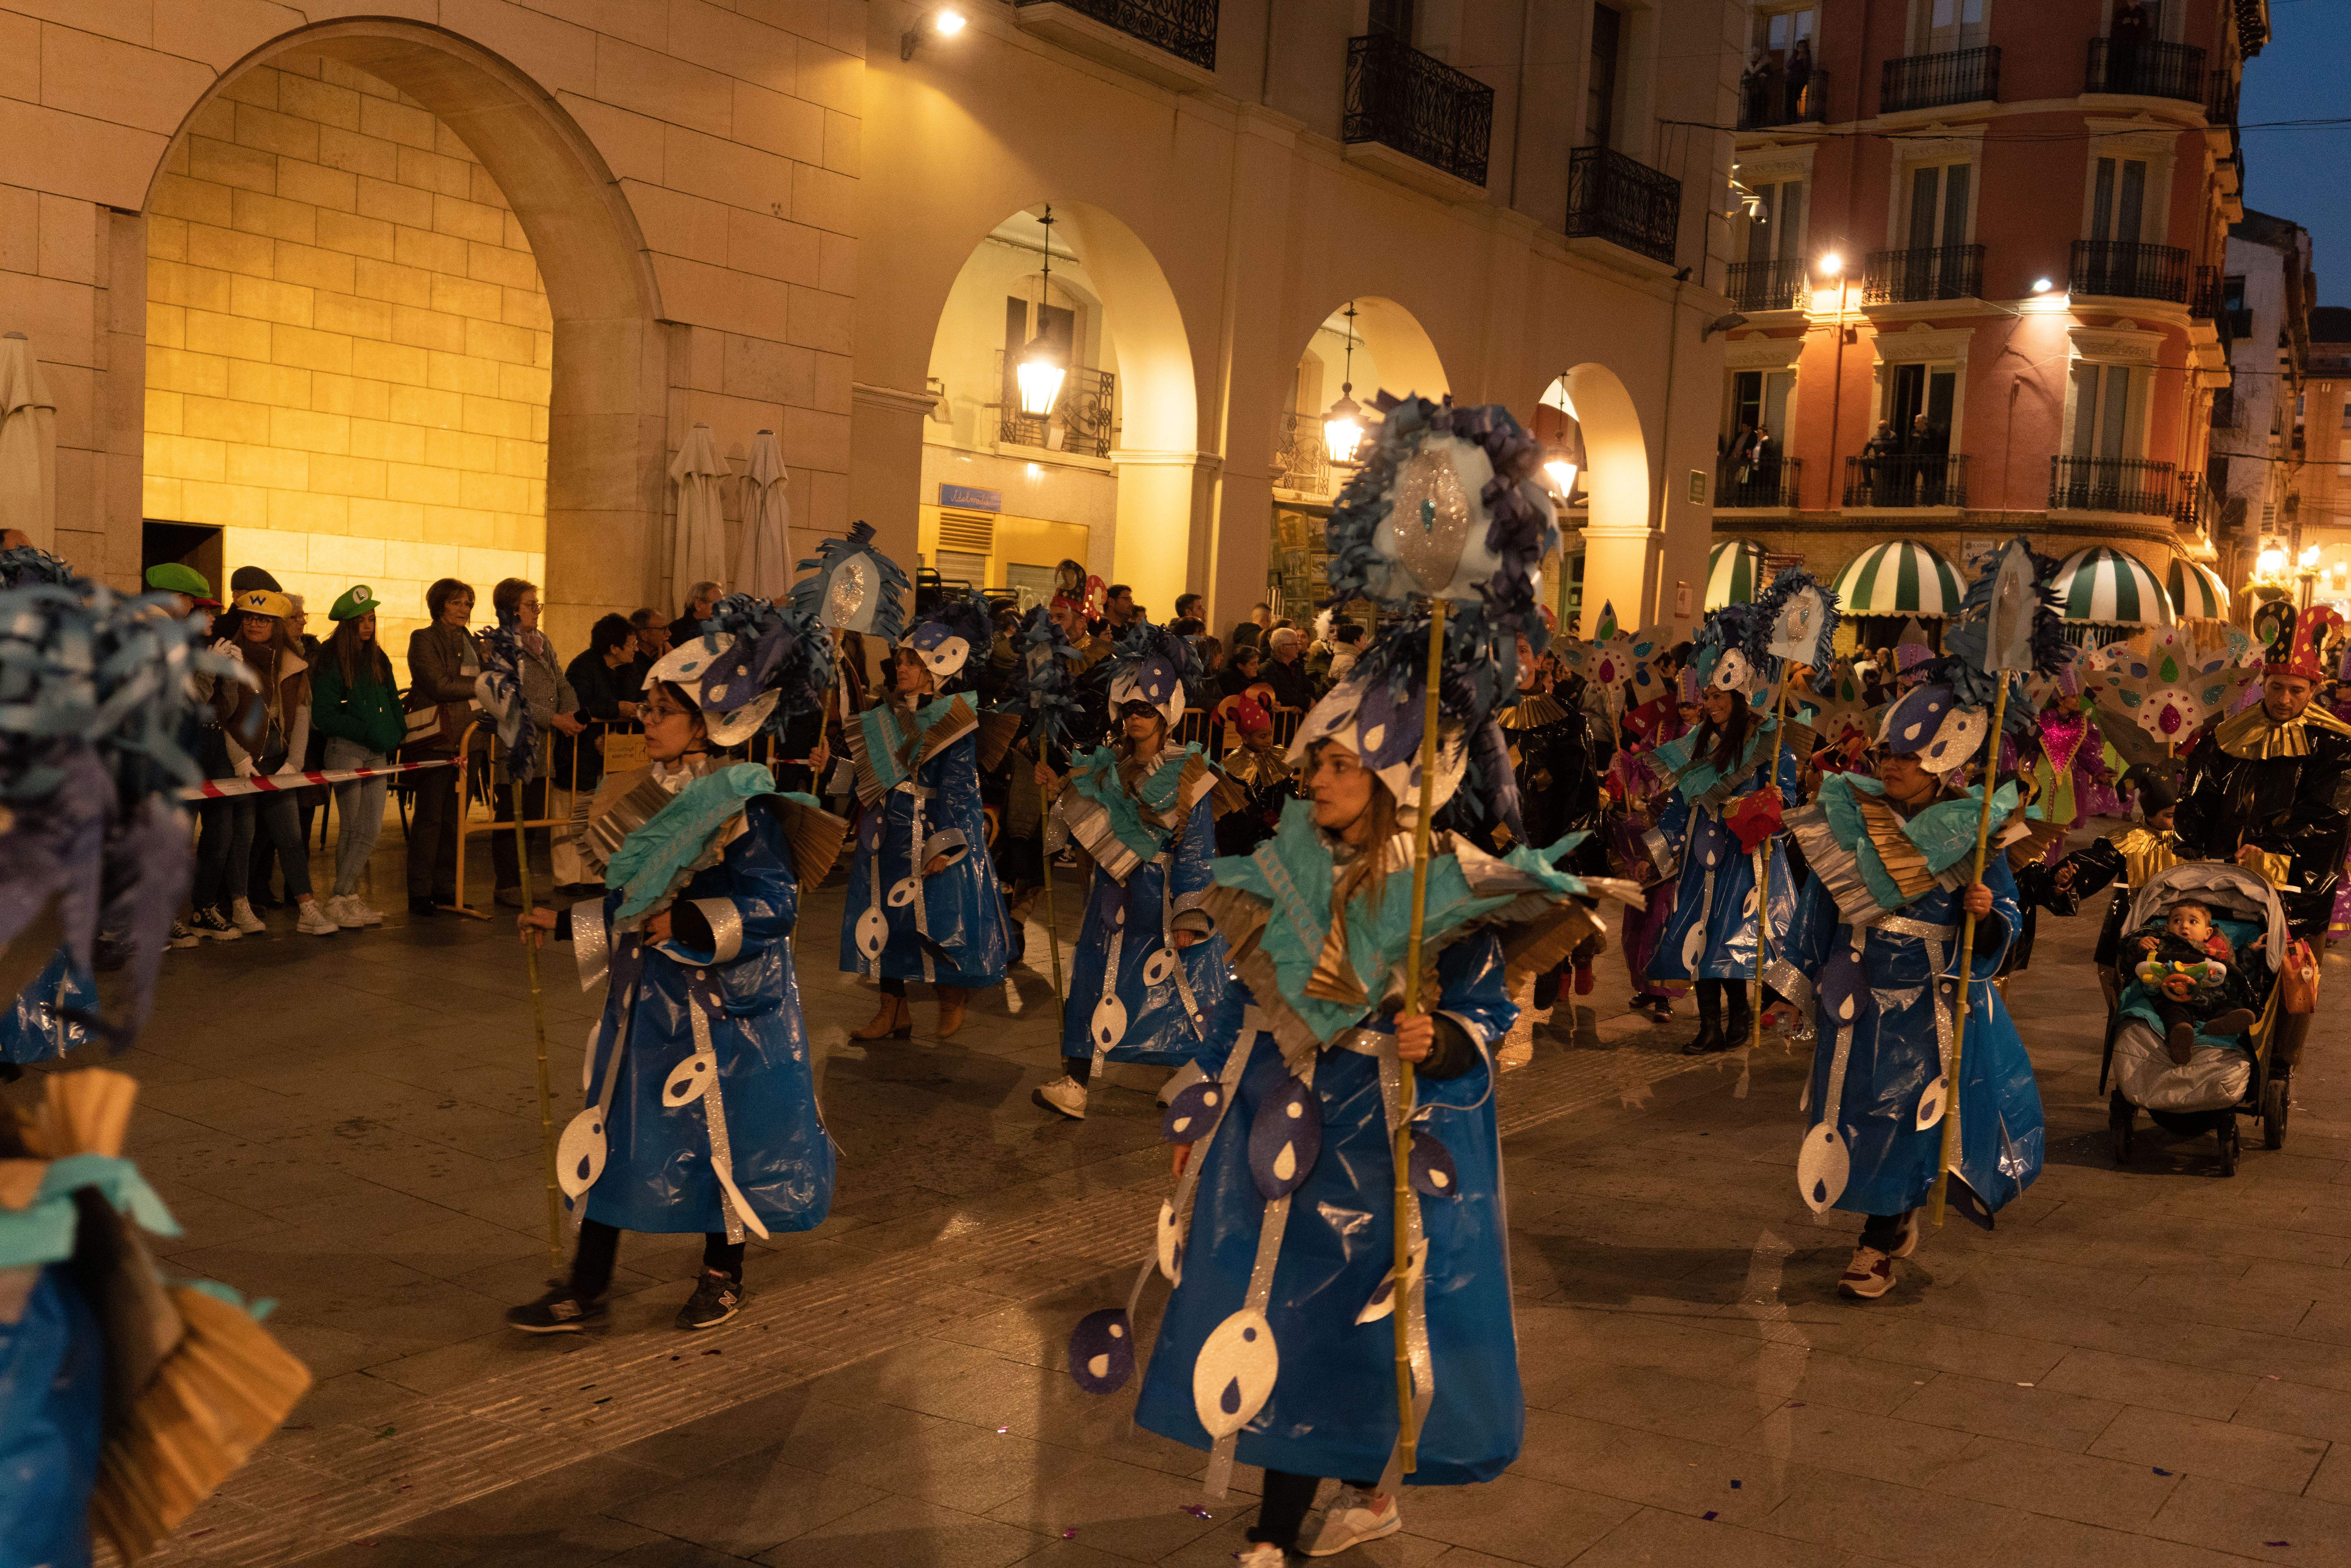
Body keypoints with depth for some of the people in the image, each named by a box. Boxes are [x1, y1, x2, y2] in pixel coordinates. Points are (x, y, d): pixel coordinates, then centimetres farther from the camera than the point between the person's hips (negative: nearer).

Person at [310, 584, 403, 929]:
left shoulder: (379, 660, 13)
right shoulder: (331, 663, -6)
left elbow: (392, 703, 19)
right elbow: (323, 716, -10)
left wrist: (397, 734, 3)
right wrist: (365, 731, -14)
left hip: (378, 753, 6)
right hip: (346, 749, -6)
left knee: (371, 830, 0)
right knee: (353, 829, -4)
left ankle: (345, 897, 7)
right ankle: (344, 900, 3)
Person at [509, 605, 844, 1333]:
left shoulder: (741, 808, -16)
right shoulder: (642, 799, 7)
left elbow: (776, 904, -23)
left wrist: (691, 926, -32)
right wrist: (566, 923, 14)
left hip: (723, 1006, -7)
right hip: (646, 998, 7)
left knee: (725, 1134, 7)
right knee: (616, 1131, 9)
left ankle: (722, 1275, 28)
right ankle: (586, 1288, 18)